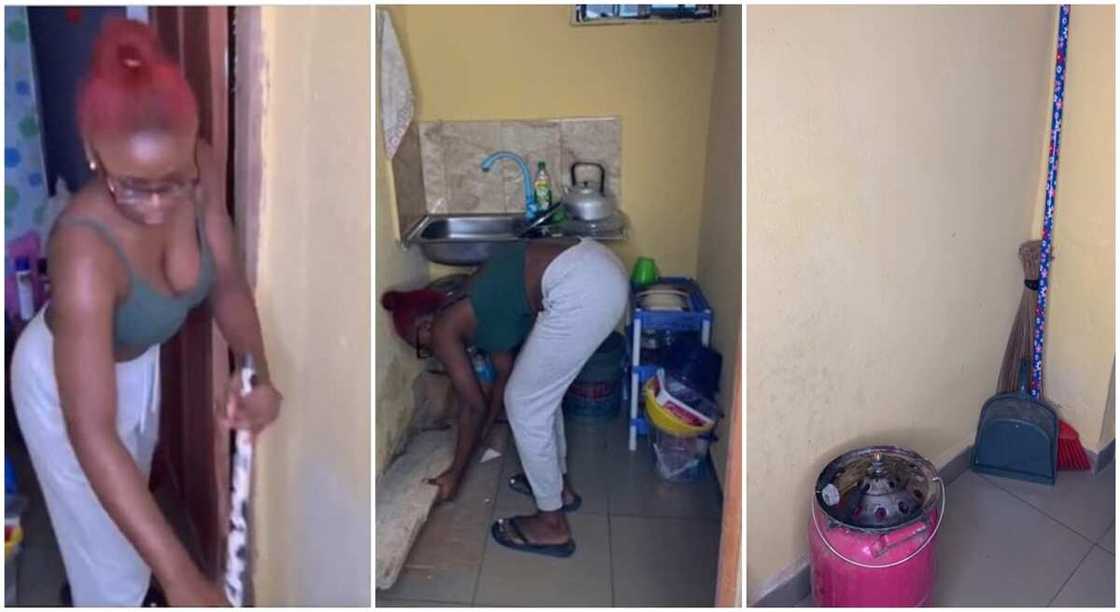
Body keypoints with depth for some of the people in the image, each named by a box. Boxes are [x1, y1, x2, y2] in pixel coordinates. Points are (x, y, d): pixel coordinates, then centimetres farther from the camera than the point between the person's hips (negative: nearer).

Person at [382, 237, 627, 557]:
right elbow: (506, 372, 37)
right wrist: (481, 435, 47)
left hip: (581, 288, -10)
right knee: (541, 390, 26)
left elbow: (473, 406, 11)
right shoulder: (471, 311, 26)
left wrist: (455, 473, 24)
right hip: (599, 266, 10)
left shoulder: (444, 330, 5)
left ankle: (552, 524, 19)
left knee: (524, 404, 7)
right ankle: (559, 484, 42)